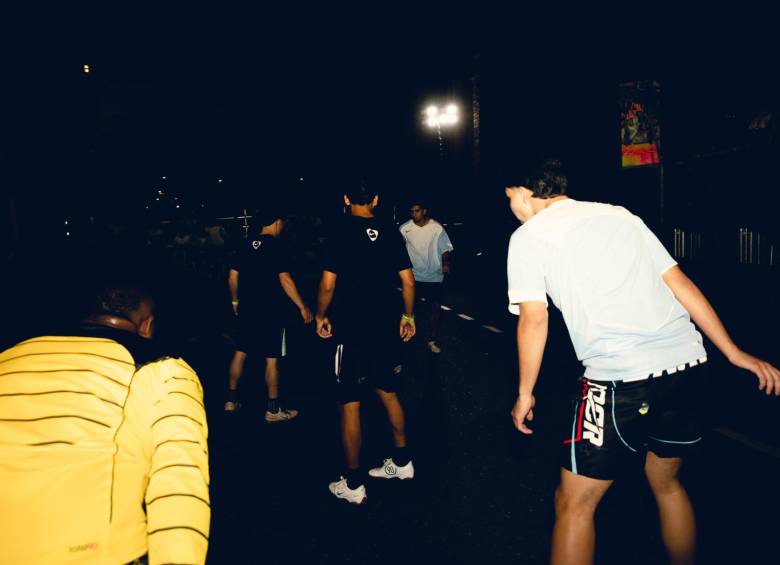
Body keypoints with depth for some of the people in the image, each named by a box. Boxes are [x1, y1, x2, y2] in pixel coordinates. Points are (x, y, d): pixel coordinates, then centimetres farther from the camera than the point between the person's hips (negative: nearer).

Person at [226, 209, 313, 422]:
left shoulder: (246, 245, 7)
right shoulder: (277, 246, -11)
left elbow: (232, 277, 11)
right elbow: (285, 280, -17)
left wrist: (235, 301, 25)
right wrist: (302, 307, -13)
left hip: (247, 309, 6)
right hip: (270, 311, -6)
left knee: (240, 353, 16)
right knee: (271, 360, 1)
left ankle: (231, 399, 26)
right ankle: (273, 409, 8)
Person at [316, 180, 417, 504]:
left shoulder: (340, 235, -10)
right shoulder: (391, 234, 1)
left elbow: (328, 285, -12)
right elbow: (408, 282, 1)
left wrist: (321, 317, 4)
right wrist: (408, 316, 14)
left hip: (351, 333, -4)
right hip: (387, 330, 5)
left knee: (350, 406, 4)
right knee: (389, 394, 21)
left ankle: (353, 485, 14)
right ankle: (402, 462, 34)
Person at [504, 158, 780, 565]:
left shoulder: (527, 236, 3)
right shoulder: (618, 214, 18)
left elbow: (534, 320, -3)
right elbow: (679, 282, 15)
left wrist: (525, 394, 8)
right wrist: (734, 353, 17)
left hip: (622, 377, -7)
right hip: (689, 364, 7)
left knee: (574, 503, 8)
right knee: (666, 482, 28)